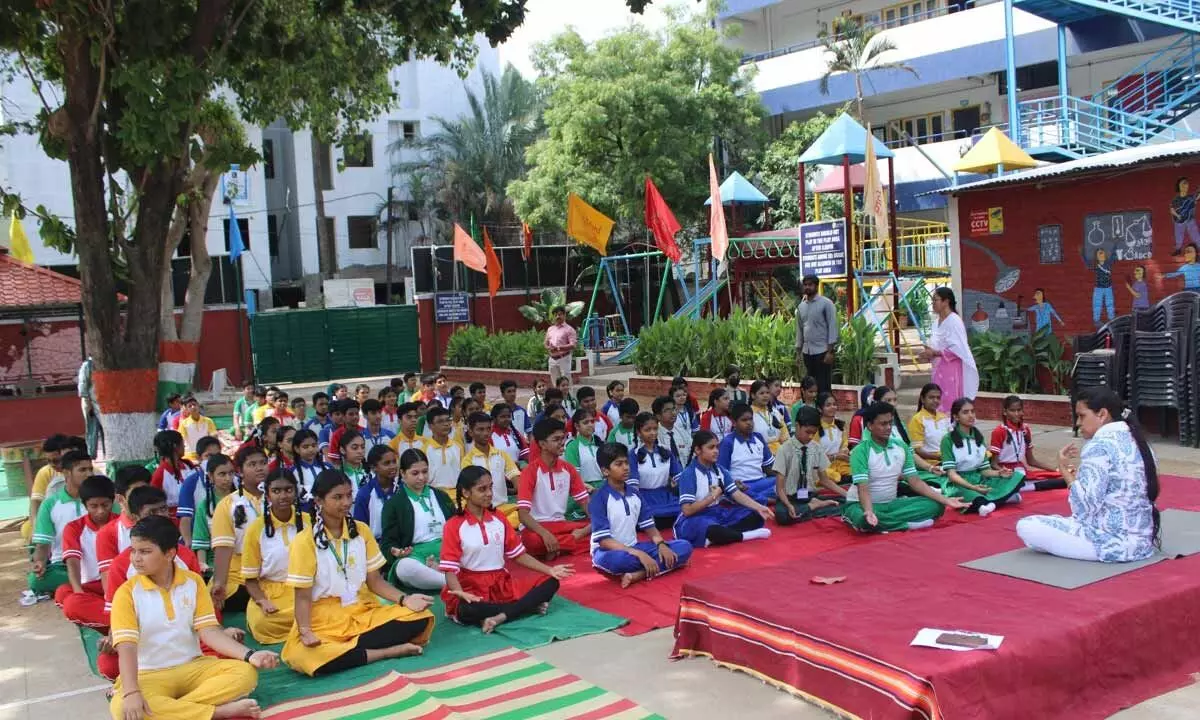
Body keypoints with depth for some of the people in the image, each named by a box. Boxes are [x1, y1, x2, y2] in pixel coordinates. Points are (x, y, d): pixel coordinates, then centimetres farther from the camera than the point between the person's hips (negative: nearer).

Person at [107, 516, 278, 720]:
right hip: (149, 675, -2)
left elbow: (209, 632, -4)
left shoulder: (193, 582, 1)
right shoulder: (127, 592, -7)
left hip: (192, 667, 3)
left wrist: (249, 655, -20)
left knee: (245, 672, -22)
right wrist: (131, 692, -34)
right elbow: (127, 647, -17)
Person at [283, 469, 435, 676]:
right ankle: (389, 651, -23)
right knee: (302, 655, -38)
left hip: (364, 613, 4)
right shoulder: (305, 541, -7)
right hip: (323, 622, -3)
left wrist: (404, 599, -10)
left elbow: (374, 580, 7)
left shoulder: (361, 530, 6)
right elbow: (303, 597, -8)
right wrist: (305, 631, -25)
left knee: (420, 618, -19)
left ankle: (344, 648, -17)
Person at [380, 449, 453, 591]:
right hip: (415, 556, -3)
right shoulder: (394, 504, 9)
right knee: (405, 567, -42)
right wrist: (396, 552, -18)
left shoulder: (441, 497, 21)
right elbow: (388, 542, 6)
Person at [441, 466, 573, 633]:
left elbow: (518, 555, 11)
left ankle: (499, 617, -26)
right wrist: (460, 593, -31)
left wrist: (549, 570, -1)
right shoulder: (454, 526, -6)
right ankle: (528, 606, -23)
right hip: (471, 587, -5)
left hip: (502, 584, 6)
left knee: (551, 583, -10)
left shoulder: (499, 520, 10)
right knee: (466, 610, -40)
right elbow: (450, 569, -11)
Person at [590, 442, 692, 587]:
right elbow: (604, 540, -20)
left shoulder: (635, 492, 7)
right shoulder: (599, 498, -13)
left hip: (633, 547, 7)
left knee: (684, 547, -9)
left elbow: (649, 526, 9)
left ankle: (638, 575, -25)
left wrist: (661, 544, -14)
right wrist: (639, 554, -29)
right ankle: (660, 565, -16)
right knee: (616, 560, -44)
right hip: (609, 551, -6)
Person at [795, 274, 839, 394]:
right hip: (807, 352, 6)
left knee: (824, 386, -5)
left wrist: (830, 351, -15)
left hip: (822, 350, -6)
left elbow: (833, 327, -9)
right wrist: (798, 352, 12)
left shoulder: (826, 303, -5)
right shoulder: (801, 306, 12)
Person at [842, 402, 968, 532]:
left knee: (936, 506, -13)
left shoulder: (901, 447, 2)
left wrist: (945, 500, -10)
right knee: (864, 519, -43)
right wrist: (869, 512, -45)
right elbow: (863, 489, -24)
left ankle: (882, 522, -19)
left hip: (891, 503, 6)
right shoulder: (860, 451, -16)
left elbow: (915, 481, 1)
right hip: (862, 504, -6)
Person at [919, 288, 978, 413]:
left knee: (949, 405, -8)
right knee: (940, 404, 8)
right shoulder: (939, 321, 13)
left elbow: (957, 349, -18)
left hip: (951, 371, -8)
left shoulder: (953, 321, -12)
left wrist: (934, 353, -17)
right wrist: (930, 354, 4)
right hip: (940, 370, 8)